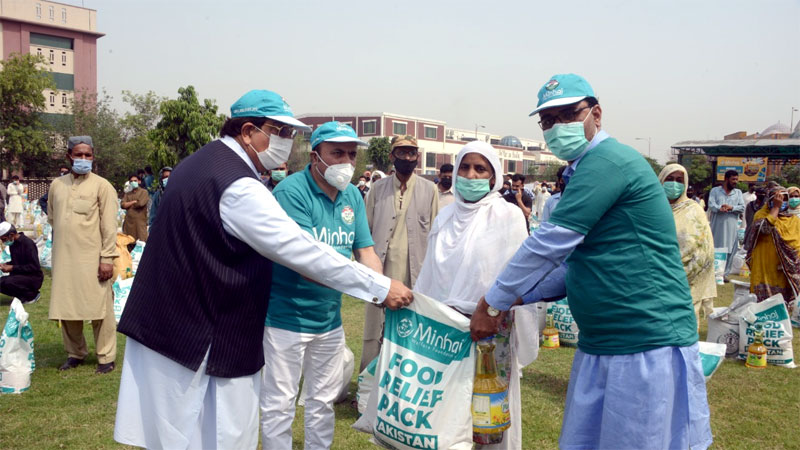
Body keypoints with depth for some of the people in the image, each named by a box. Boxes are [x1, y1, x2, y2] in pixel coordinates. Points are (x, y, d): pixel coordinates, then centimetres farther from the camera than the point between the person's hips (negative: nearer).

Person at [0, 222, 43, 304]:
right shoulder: (12, 244, 8)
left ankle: (32, 295, -8)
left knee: (8, 282, -29)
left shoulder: (28, 244, -18)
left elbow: (34, 267, -22)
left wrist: (12, 268, -23)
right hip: (19, 275, 8)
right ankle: (23, 296, 4)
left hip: (34, 278, -8)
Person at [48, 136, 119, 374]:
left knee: (100, 308, 2)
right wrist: (65, 238, 14)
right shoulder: (56, 185, 9)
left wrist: (107, 258, -12)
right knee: (66, 308, 10)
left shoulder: (102, 186, -5)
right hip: (63, 257, 5)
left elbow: (109, 225, -8)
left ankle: (106, 357, 12)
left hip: (92, 257, -4)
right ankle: (75, 353, 26)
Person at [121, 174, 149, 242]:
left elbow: (141, 203, -10)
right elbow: (123, 205, 4)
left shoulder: (144, 192, 5)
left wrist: (129, 204, 3)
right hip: (129, 221, 4)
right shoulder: (127, 194, 18)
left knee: (142, 241, -11)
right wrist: (134, 202, -5)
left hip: (140, 221, -4)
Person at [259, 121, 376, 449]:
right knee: (279, 404, 6)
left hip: (330, 318, 6)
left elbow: (366, 253, 2)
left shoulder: (353, 196, 2)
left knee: (323, 401, 19)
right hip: (287, 317, -6)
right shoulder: (292, 191, -19)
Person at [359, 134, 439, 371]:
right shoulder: (378, 188, 7)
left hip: (416, 276, -1)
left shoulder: (429, 190, 4)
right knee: (374, 334, 6)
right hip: (381, 273, 1)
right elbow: (365, 229, 9)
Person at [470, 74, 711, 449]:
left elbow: (549, 245, -19)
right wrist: (515, 298, 8)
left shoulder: (608, 160, -16)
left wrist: (492, 304, -9)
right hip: (599, 347, 10)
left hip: (649, 346, -9)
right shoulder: (582, 173, 16)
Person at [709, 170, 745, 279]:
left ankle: (725, 273, 10)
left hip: (731, 227, 2)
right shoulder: (715, 191, 4)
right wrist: (720, 208, -22)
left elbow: (742, 208, 0)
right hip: (717, 226, -2)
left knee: (730, 251, 2)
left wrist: (731, 207, -15)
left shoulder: (738, 192, 11)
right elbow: (711, 205, -9)